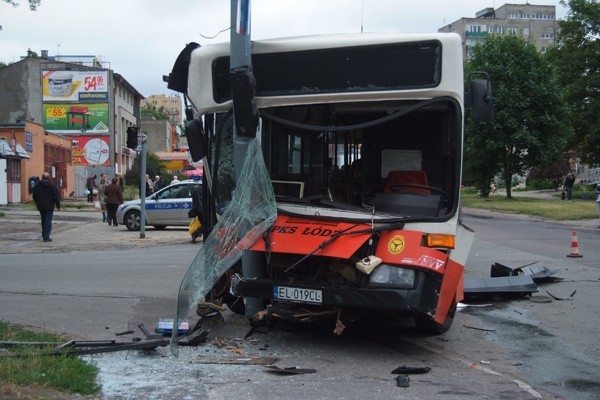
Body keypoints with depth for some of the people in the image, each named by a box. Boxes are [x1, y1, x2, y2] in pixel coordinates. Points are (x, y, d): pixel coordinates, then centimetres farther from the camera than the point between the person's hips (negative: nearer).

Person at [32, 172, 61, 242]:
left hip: (40, 207, 4)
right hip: (49, 207, -4)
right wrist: (58, 205, 1)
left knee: (43, 220, 19)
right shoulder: (52, 186, -8)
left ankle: (44, 235, 26)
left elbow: (34, 196, 12)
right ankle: (46, 237, -7)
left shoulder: (37, 185, 5)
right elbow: (56, 197, -9)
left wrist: (38, 204, 26)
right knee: (48, 221, -2)